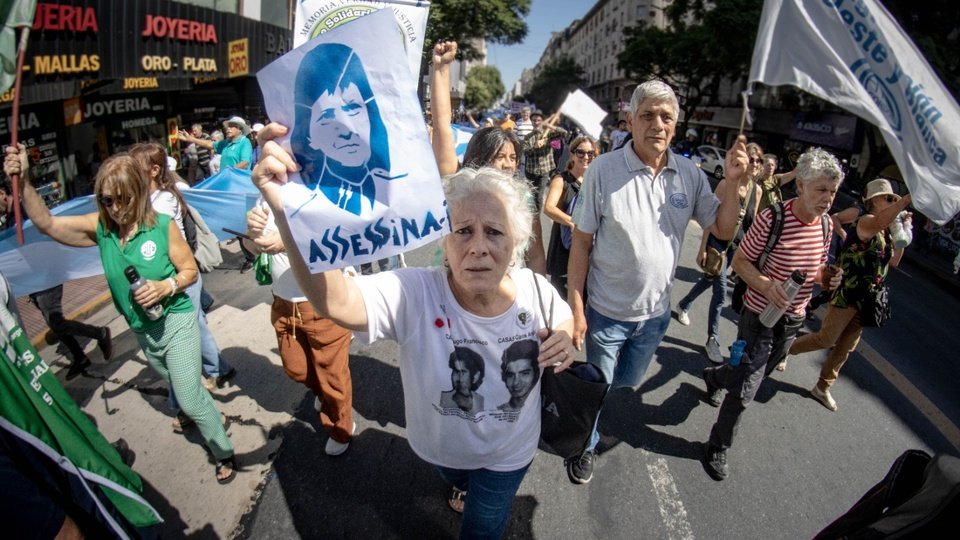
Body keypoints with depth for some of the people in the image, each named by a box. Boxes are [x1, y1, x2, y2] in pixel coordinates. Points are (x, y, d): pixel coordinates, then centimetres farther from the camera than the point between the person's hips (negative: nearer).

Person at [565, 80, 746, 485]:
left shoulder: (689, 173, -4)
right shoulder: (603, 169, -16)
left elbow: (724, 228, 3)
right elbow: (581, 242, -14)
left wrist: (733, 180, -14)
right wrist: (575, 307, -14)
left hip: (656, 312, 4)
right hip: (607, 311, -4)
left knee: (627, 384, 25)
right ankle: (585, 445, 44)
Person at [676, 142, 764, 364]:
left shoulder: (757, 190, 2)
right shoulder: (726, 184, -13)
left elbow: (753, 223, 10)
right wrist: (702, 248, -14)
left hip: (737, 246, 6)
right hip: (717, 242, -6)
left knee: (710, 280, 22)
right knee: (720, 292, -7)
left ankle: (683, 305, 47)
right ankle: (712, 340, 5)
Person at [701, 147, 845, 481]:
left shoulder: (826, 224, 0)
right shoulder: (772, 218, -21)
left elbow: (818, 268, 14)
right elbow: (740, 260, -14)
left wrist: (829, 277, -9)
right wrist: (765, 285, -31)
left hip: (793, 320, 7)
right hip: (760, 315, -6)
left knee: (756, 375, 25)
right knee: (746, 390, -4)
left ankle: (714, 377, 57)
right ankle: (719, 447, 18)